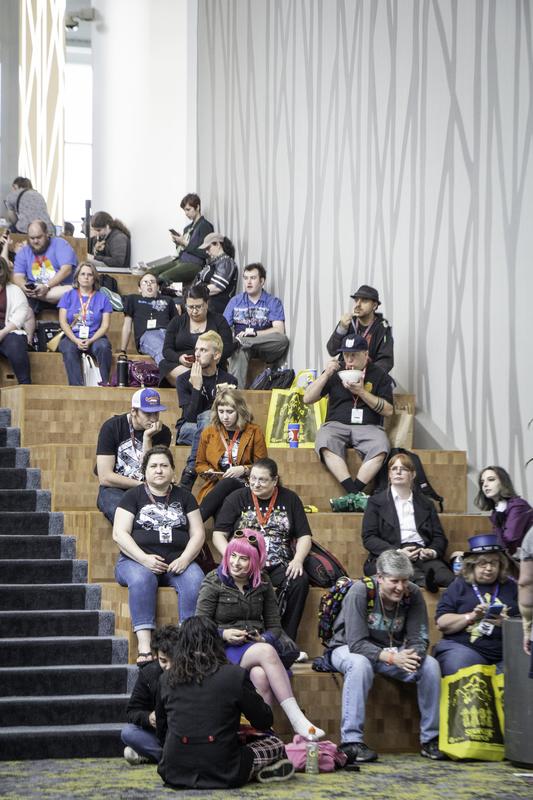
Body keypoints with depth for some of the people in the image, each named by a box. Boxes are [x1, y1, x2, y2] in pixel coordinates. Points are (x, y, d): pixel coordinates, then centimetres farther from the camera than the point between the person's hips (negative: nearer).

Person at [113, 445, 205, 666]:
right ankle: (144, 647, -43)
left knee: (195, 580, -31)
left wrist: (184, 559, -10)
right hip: (137, 559, -2)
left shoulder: (184, 497, 17)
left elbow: (198, 533, 10)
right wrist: (144, 559, -16)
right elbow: (119, 534, -1)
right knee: (141, 579, -37)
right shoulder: (133, 496, 10)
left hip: (177, 562, 2)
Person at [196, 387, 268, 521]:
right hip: (216, 486, 2)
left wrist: (244, 470, -11)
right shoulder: (208, 432, 12)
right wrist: (208, 472, 0)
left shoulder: (254, 432, 7)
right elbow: (200, 464, 24)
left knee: (228, 483, -38)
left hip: (244, 487, -1)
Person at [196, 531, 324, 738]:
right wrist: (224, 634, -18)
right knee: (267, 652, -35)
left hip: (257, 647, 3)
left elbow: (274, 626, 13)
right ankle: (296, 719, -41)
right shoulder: (214, 583, 0)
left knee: (261, 675, -36)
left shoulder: (262, 583, 11)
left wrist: (264, 639, -9)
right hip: (225, 651, -3)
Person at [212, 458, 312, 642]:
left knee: (299, 581, -31)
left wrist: (298, 559, -9)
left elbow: (304, 536, 11)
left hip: (279, 565, 1)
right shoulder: (237, 499, 10)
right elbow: (218, 534, 7)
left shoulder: (290, 499, 13)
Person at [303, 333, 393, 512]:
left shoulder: (379, 375, 11)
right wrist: (326, 375, -2)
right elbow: (307, 398, 11)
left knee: (380, 446, -36)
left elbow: (388, 411, 3)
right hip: (337, 424, 1)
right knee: (325, 443, -36)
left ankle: (352, 494, -36)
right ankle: (355, 494, -43)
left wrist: (362, 392, -8)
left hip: (368, 426, -1)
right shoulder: (335, 373, 16)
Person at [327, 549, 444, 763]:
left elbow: (419, 639, -12)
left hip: (392, 651, 4)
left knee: (430, 665, -21)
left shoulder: (413, 594, -12)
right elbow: (357, 643, -28)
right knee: (360, 664, -39)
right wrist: (391, 658, -43)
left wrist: (412, 655, -37)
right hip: (349, 649, -4)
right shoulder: (360, 591, -24)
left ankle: (431, 739, -11)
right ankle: (351, 741, -37)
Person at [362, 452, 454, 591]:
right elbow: (369, 538, 5)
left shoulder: (425, 503, 26)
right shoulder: (376, 501, 17)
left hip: (422, 555, 3)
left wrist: (433, 551, -7)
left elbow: (439, 537, 20)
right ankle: (425, 581, -70)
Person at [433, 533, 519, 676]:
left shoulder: (511, 587, 17)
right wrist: (471, 617, -9)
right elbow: (442, 624, 5)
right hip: (462, 647, -2)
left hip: (505, 654, 2)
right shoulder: (459, 586, 13)